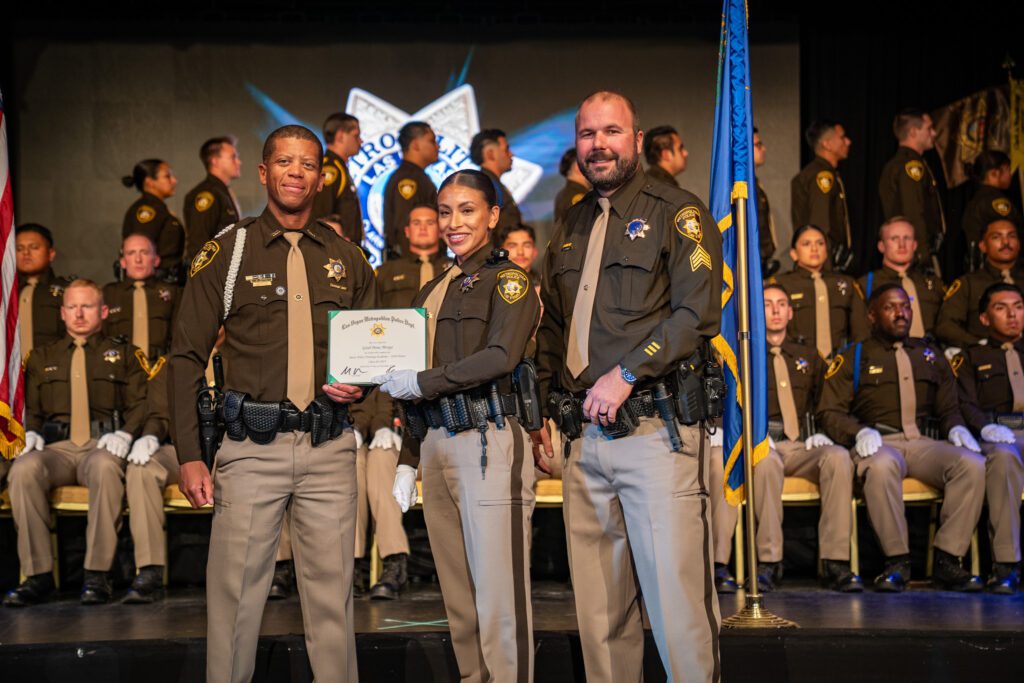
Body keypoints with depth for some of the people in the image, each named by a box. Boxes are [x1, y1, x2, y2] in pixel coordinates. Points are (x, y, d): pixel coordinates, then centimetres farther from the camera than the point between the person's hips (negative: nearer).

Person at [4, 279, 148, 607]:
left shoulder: (124, 353, 18)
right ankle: (38, 574, -26)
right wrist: (30, 433, -2)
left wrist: (125, 433, -12)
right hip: (57, 447, 2)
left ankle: (97, 574, -34)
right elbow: (30, 409, 20)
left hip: (103, 446, -2)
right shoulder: (41, 358, 26)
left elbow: (140, 403, 7)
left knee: (105, 467, -40)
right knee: (23, 469, -33)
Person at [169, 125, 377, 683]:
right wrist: (189, 455, -5)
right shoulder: (226, 253, 4)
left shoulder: (346, 259, 13)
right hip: (252, 447, -2)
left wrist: (358, 385, 0)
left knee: (332, 593, 6)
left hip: (330, 447, 2)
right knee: (235, 592, 0)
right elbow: (186, 357, 2)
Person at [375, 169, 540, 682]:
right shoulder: (431, 292, 19)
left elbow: (502, 356, -17)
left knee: (498, 597, -5)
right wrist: (407, 461, 16)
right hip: (436, 446, 7)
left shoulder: (507, 278, -1)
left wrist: (420, 382, -12)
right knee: (457, 596, 11)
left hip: (489, 442, -7)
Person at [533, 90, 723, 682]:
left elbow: (698, 313, -11)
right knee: (598, 611, 9)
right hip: (584, 439, 6)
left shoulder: (676, 212, 0)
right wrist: (542, 410, 15)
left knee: (678, 604, -6)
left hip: (655, 430, -6)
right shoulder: (572, 229, 20)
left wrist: (626, 374, -15)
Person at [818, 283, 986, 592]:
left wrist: (956, 428, -2)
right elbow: (830, 412, 5)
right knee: (881, 466, -40)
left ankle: (948, 559, -26)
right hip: (880, 443, -3)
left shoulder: (931, 356, 24)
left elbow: (949, 409, 22)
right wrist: (859, 432, -15)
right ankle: (896, 561, -30)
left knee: (972, 463, -28)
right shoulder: (853, 359, 13)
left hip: (925, 444, 3)